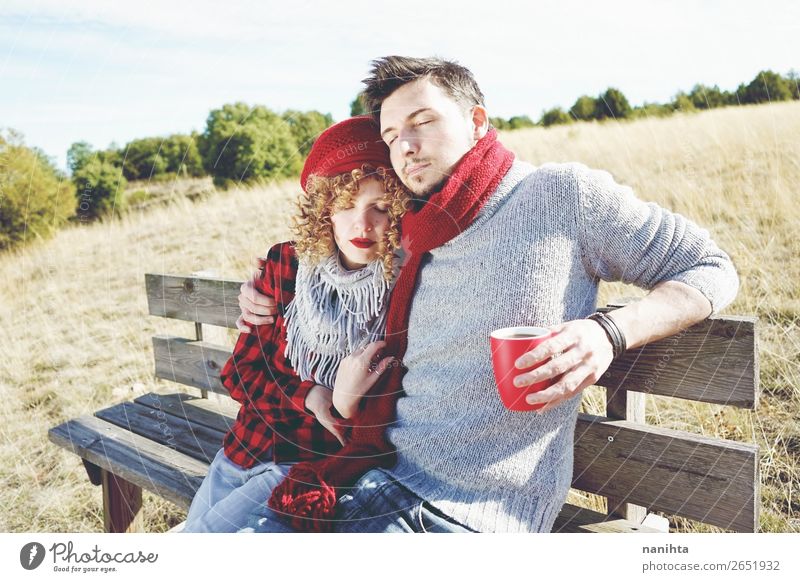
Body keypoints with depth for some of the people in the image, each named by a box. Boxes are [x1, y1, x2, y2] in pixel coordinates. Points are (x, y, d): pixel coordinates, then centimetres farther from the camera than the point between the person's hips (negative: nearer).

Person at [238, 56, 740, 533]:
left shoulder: (562, 193, -6)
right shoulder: (408, 239, 11)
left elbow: (712, 269, -1)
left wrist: (610, 332, -19)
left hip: (475, 511, -5)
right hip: (381, 477, 6)